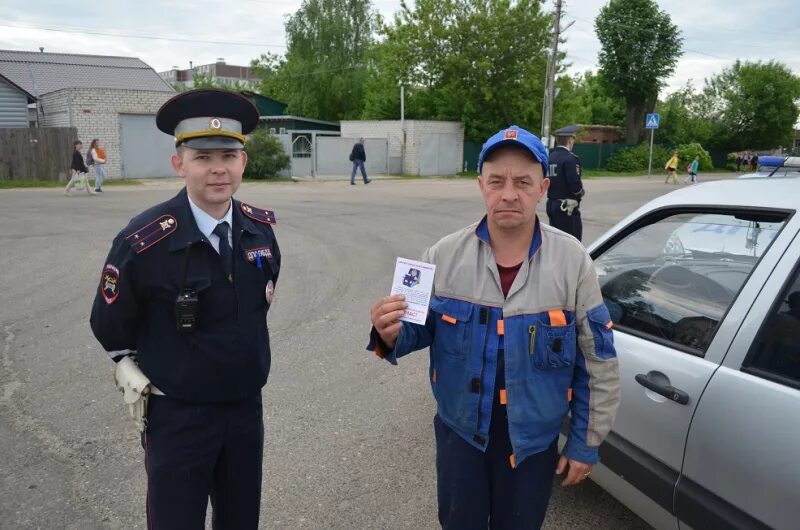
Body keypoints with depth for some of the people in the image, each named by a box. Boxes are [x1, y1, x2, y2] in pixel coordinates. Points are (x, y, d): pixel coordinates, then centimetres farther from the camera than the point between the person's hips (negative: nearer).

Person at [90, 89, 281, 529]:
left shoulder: (261, 227, -7)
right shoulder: (144, 242, -22)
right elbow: (110, 325, -6)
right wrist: (131, 372, 4)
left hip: (247, 407, 5)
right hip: (177, 416, -4)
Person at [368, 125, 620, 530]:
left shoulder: (572, 262, -13)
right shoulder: (445, 255, -11)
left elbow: (597, 363, -6)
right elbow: (423, 329, -1)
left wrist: (586, 443, -2)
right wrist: (392, 335, -25)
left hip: (533, 439, 0)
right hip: (460, 430, 1)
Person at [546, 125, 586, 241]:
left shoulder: (550, 157, 7)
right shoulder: (569, 159, -16)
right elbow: (575, 185, -20)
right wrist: (582, 192, -2)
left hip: (551, 204, 8)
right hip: (567, 207, -8)